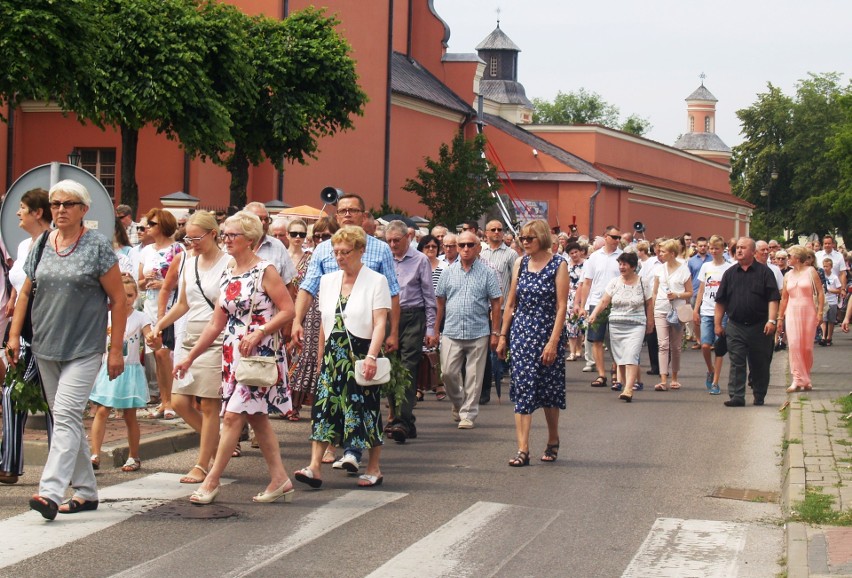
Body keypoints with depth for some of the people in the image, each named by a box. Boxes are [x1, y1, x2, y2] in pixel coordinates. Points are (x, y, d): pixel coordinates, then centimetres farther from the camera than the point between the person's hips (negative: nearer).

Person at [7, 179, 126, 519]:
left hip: (84, 349, -6)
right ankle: (86, 491, 20)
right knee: (66, 418, 11)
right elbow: (25, 292, 15)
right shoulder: (41, 245, 9)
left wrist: (116, 350, -8)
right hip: (46, 349, 6)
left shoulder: (98, 247, -5)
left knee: (66, 414, -16)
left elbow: (118, 298, -4)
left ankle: (50, 491, -23)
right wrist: (14, 335, 5)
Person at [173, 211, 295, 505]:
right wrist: (190, 356, 13)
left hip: (260, 351, -8)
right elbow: (216, 324, 15)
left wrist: (259, 332, -22)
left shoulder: (265, 271, -8)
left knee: (233, 415, -8)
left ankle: (211, 481, -4)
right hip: (233, 352, 8)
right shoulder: (227, 274, 12)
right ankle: (280, 479, 14)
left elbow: (288, 310, -13)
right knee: (256, 417, 9)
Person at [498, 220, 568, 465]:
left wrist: (553, 341, -17)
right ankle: (523, 450, -8)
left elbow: (561, 307, -10)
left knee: (549, 389, 8)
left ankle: (553, 441, 29)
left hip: (548, 332, -3)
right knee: (522, 389, -4)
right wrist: (503, 336, 9)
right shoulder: (520, 263, 7)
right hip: (521, 332, 3)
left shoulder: (558, 265, -6)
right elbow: (511, 303, 12)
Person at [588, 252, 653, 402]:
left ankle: (628, 390, -23)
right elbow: (604, 301, 1)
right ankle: (628, 386, 14)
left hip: (636, 325, -3)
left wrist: (650, 324, 8)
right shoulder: (614, 283, 6)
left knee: (631, 356, -16)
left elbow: (649, 305, 7)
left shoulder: (643, 283, 1)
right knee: (620, 358, 3)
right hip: (616, 324, 3)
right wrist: (594, 314, -14)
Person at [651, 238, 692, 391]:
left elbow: (690, 292, 2)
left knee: (675, 346, 8)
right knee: (663, 345, -9)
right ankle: (663, 380, -15)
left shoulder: (683, 269, -1)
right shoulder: (660, 268, 8)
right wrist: (652, 309, 9)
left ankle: (674, 378, 21)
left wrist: (677, 295, -15)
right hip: (661, 311, 2)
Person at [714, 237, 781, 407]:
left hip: (759, 327, -2)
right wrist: (717, 324, 6)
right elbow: (721, 301, 11)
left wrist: (771, 320, -16)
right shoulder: (730, 273, 9)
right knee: (736, 363, -4)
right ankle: (736, 397, -5)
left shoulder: (764, 272, 1)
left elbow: (773, 298, -5)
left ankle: (759, 397, 18)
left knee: (760, 364, 7)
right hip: (735, 327, 2)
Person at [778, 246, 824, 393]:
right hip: (792, 312, 2)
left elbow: (820, 292, 0)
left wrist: (820, 312, -8)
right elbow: (784, 298, 15)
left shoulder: (810, 271, 2)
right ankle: (798, 380, -15)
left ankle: (805, 378, 14)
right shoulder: (788, 276, 11)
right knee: (794, 345, -12)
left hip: (808, 311, -2)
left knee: (807, 347, 1)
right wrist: (780, 317, 12)